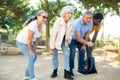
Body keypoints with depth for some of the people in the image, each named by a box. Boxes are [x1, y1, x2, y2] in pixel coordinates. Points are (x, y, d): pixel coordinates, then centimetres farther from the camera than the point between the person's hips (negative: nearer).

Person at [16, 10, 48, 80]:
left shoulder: (43, 25, -10)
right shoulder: (33, 25, -35)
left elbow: (38, 37, -1)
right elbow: (29, 39, -28)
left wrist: (35, 48, 0)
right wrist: (30, 50, -18)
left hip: (27, 42, 9)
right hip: (21, 42, -9)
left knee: (34, 57, 10)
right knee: (31, 58, -12)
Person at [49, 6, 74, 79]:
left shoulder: (72, 22, -20)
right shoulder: (58, 21, -32)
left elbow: (71, 31, 3)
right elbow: (53, 34, -27)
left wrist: (69, 39, -13)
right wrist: (52, 48, -24)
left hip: (64, 40, 3)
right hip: (56, 40, -3)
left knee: (66, 54, -5)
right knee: (55, 55, 2)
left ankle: (66, 72, 0)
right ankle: (55, 71, 19)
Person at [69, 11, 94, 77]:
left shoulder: (90, 23, -19)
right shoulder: (77, 23, -37)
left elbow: (87, 34, -5)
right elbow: (78, 38, -36)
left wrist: (84, 44, -2)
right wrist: (87, 43, -48)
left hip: (81, 38, 6)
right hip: (73, 38, -6)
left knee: (82, 52, 7)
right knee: (72, 53, -18)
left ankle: (80, 68, 21)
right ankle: (70, 70, -8)